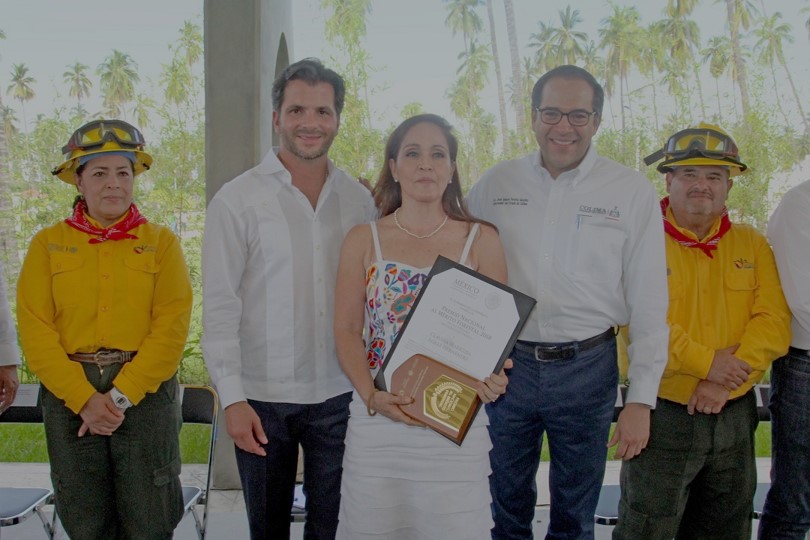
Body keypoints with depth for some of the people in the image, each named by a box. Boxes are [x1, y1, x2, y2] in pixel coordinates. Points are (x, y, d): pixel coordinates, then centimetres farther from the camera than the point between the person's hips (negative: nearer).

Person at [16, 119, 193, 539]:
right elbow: (36, 332, -2)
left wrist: (121, 394, -13)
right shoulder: (47, 244, 6)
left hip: (146, 395, -1)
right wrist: (84, 398, -12)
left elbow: (172, 328, -5)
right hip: (69, 400, 1)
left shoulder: (161, 242, 3)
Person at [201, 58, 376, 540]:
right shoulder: (237, 200, -6)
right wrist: (233, 398, -11)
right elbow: (220, 307, -7)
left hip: (339, 394, 2)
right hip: (263, 397, -2)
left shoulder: (359, 200, 4)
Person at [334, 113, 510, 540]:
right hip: (375, 423, 1)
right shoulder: (363, 240, 4)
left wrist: (492, 380, -18)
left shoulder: (482, 240, 2)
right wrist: (371, 396, -12)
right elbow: (346, 330, 3)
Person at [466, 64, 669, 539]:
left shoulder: (633, 192, -3)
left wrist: (641, 400, -6)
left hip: (588, 368, -1)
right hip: (507, 362, 1)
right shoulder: (496, 184, 1)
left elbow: (649, 304, -3)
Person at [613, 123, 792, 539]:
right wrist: (706, 362, -20)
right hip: (662, 412, -4)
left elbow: (774, 321, -3)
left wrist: (726, 381, -15)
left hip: (735, 413, 5)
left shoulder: (752, 244, 7)